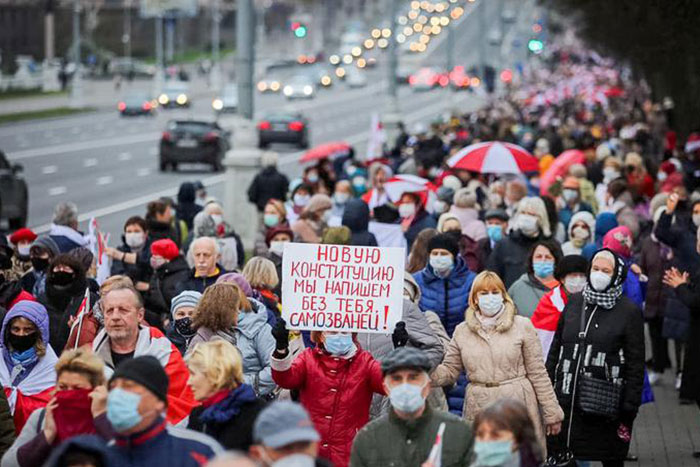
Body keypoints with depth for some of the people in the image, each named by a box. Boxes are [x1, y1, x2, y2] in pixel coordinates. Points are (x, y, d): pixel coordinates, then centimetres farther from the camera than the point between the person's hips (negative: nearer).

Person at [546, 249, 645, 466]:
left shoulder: (629, 312, -3)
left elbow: (636, 366, -4)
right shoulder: (574, 303, 9)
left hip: (606, 408, -4)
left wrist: (629, 411, -8)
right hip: (566, 404, 4)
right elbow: (555, 350, 15)